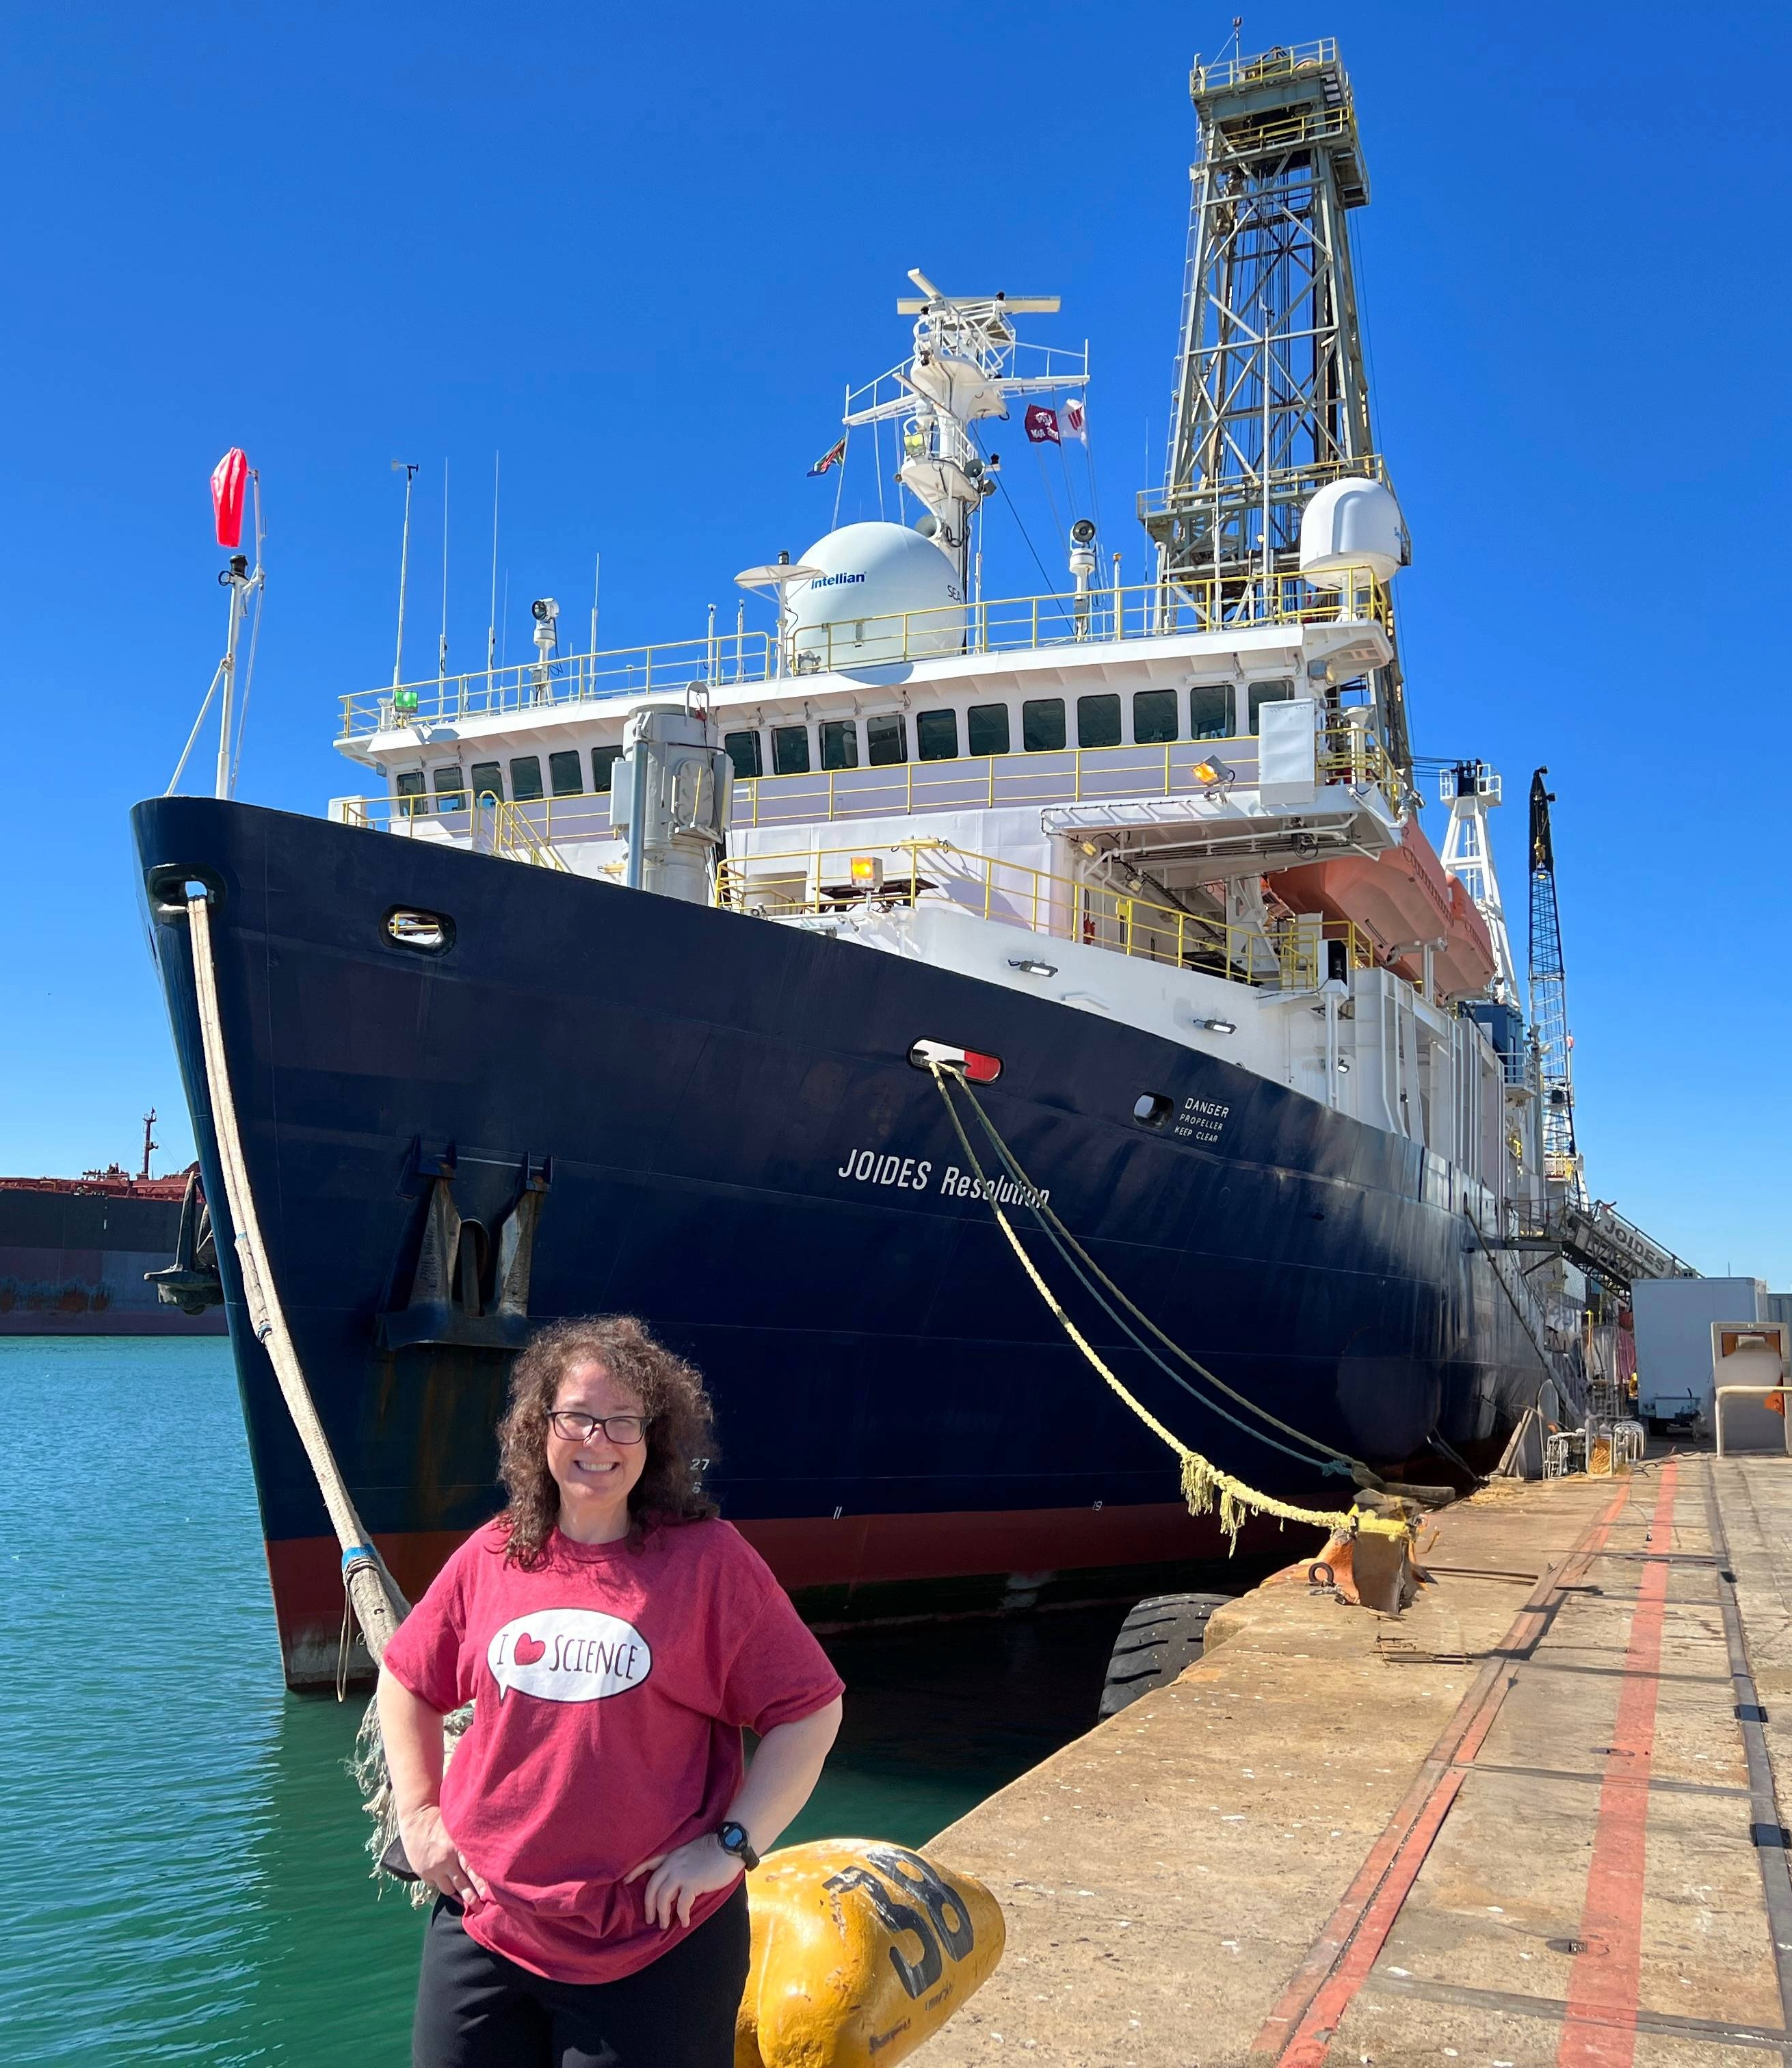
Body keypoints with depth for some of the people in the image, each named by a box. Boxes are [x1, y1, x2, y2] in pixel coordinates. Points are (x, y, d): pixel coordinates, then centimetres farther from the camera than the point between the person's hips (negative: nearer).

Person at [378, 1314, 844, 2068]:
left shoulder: (709, 1559, -10)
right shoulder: (491, 1558, 2)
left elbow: (810, 1708, -8)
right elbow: (407, 1680, 17)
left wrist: (732, 1844, -11)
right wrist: (417, 1814, 9)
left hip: (657, 1942, -3)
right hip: (485, 1923, 4)